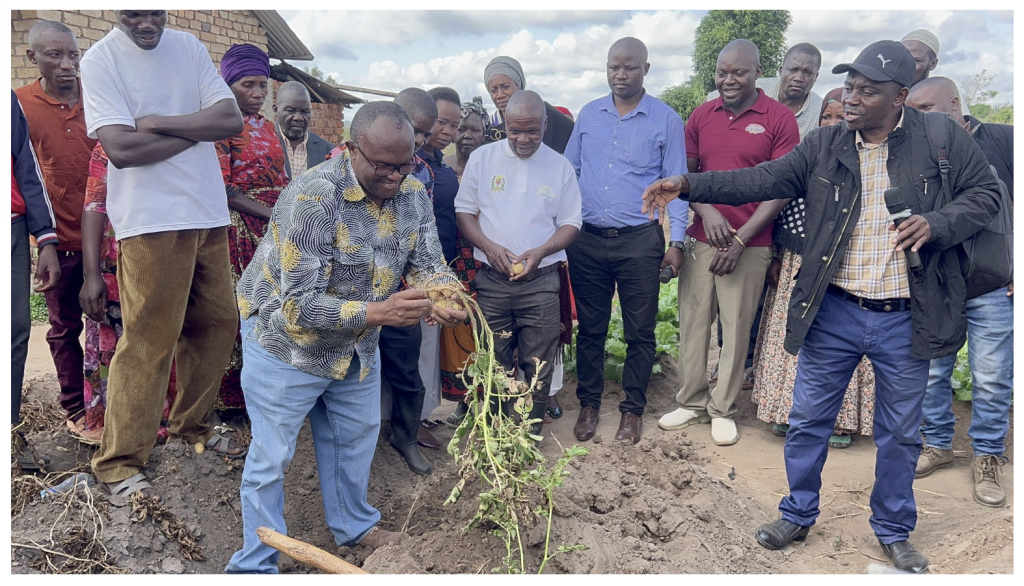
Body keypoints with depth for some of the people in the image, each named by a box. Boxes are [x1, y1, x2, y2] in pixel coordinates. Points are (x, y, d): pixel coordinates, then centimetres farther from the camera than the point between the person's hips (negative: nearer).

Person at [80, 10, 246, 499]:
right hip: (150, 219, -5)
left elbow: (231, 120, 0)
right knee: (148, 339, -6)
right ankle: (118, 464, 7)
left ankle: (193, 425, 28)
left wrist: (159, 122, -10)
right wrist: (198, 129, -7)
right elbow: (120, 148, -15)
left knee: (216, 322, 9)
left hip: (207, 212, 6)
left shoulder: (189, 47, 12)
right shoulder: (100, 60, -2)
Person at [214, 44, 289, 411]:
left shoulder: (268, 127, 18)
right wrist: (271, 213, -17)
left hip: (273, 232, 6)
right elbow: (220, 187, -12)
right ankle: (229, 398, 7)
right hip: (237, 230, -6)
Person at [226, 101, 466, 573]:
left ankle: (354, 526, 44)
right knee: (272, 455, 3)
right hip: (287, 335, -6)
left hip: (356, 341, 6)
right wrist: (377, 312, -44)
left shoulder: (412, 192, -10)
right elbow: (300, 304, -32)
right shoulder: (313, 197, -31)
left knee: (356, 435, 20)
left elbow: (427, 263, -9)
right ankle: (255, 565, 23)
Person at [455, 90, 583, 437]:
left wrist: (540, 252, -13)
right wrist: (488, 246, -11)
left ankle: (531, 436, 18)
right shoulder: (482, 158, 4)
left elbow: (571, 223, 5)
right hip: (491, 279, 1)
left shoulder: (560, 166, 4)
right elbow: (463, 210, 6)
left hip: (541, 281, 0)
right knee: (494, 364, 8)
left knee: (538, 366, 3)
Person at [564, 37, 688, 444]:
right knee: (590, 328, 11)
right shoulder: (588, 115, 9)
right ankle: (589, 404, 26)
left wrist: (676, 242, -6)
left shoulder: (666, 120, 1)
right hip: (586, 239, 2)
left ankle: (632, 409, 22)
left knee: (640, 331, 6)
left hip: (640, 241, -2)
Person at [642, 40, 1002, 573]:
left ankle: (894, 531, 37)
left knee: (900, 433, 15)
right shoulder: (824, 146, 1)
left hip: (905, 319, 0)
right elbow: (763, 180, -5)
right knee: (808, 420, 9)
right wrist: (689, 185, -17)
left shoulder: (943, 139, -1)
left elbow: (985, 193, 6)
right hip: (833, 313, 1)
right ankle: (798, 515, 32)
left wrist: (937, 222, -14)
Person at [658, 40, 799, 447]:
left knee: (736, 327, 2)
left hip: (750, 243, -3)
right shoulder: (701, 116, 8)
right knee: (693, 321, 6)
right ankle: (692, 403, 21)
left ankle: (723, 410, 18)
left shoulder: (779, 119, -3)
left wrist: (741, 239, -11)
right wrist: (706, 211, -7)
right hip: (701, 238, 3)